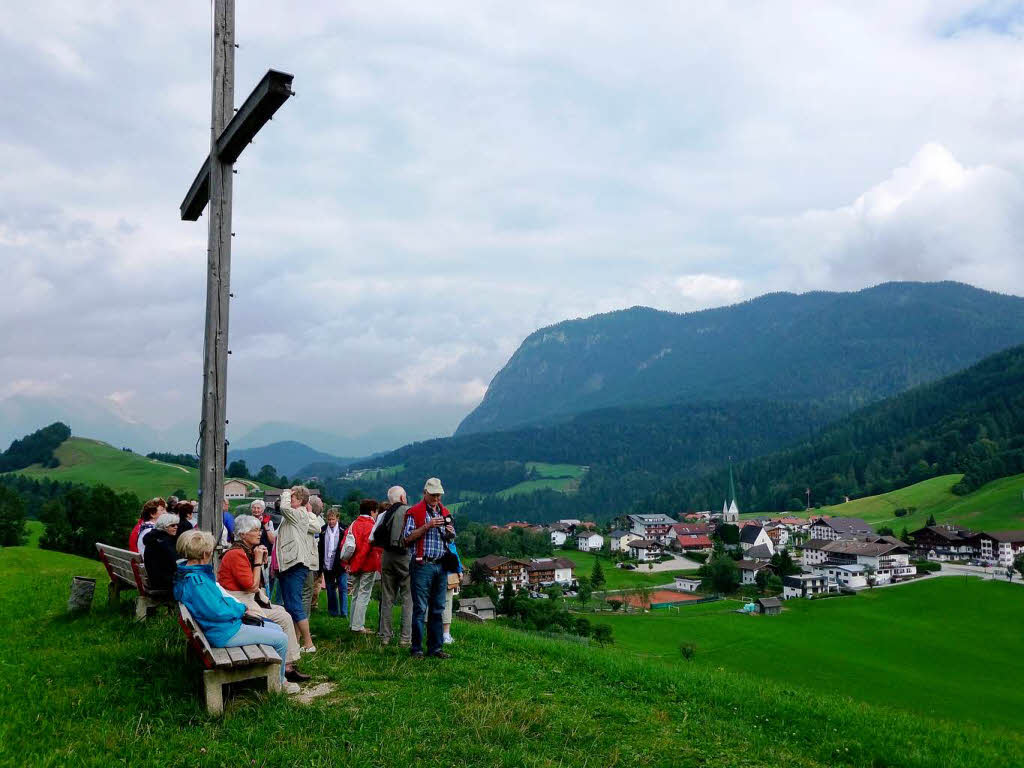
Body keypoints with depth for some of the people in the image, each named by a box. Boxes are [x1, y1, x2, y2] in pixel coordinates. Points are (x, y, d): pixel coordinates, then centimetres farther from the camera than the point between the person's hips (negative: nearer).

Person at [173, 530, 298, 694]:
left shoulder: (187, 570, 5)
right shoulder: (195, 581, -29)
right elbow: (218, 612, -27)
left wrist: (243, 610, 4)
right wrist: (242, 608, -8)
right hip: (224, 634, -11)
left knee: (277, 628, 17)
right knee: (281, 639, -5)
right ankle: (279, 682, 17)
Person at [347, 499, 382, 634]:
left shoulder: (353, 524, 8)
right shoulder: (370, 527, -14)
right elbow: (367, 548, -21)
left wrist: (347, 563, 9)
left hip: (356, 566, 7)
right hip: (368, 566, -7)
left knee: (357, 595, 17)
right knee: (363, 596, -2)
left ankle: (353, 623, 22)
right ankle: (358, 626, -2)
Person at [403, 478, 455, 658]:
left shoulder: (445, 513, 15)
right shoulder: (414, 512, -2)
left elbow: (451, 540, 20)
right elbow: (408, 538, -10)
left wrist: (450, 533, -3)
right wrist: (428, 526, -18)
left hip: (441, 565, 6)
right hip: (422, 565, -6)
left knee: (438, 608, 8)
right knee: (420, 608, -3)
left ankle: (435, 647, 15)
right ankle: (416, 648, 5)